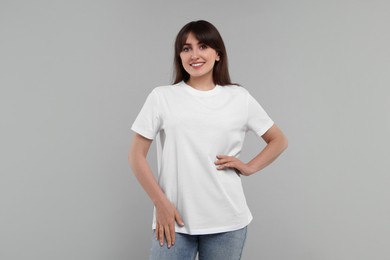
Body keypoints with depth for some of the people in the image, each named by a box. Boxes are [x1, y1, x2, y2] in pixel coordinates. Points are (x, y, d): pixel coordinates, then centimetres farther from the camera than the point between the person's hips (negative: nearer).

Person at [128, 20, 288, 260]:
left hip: (227, 222, 2)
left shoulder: (240, 97, 5)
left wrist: (249, 168, 1)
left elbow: (279, 140, 16)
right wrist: (161, 203, -6)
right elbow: (137, 155, 1)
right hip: (174, 220, -1)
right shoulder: (162, 97, 1)